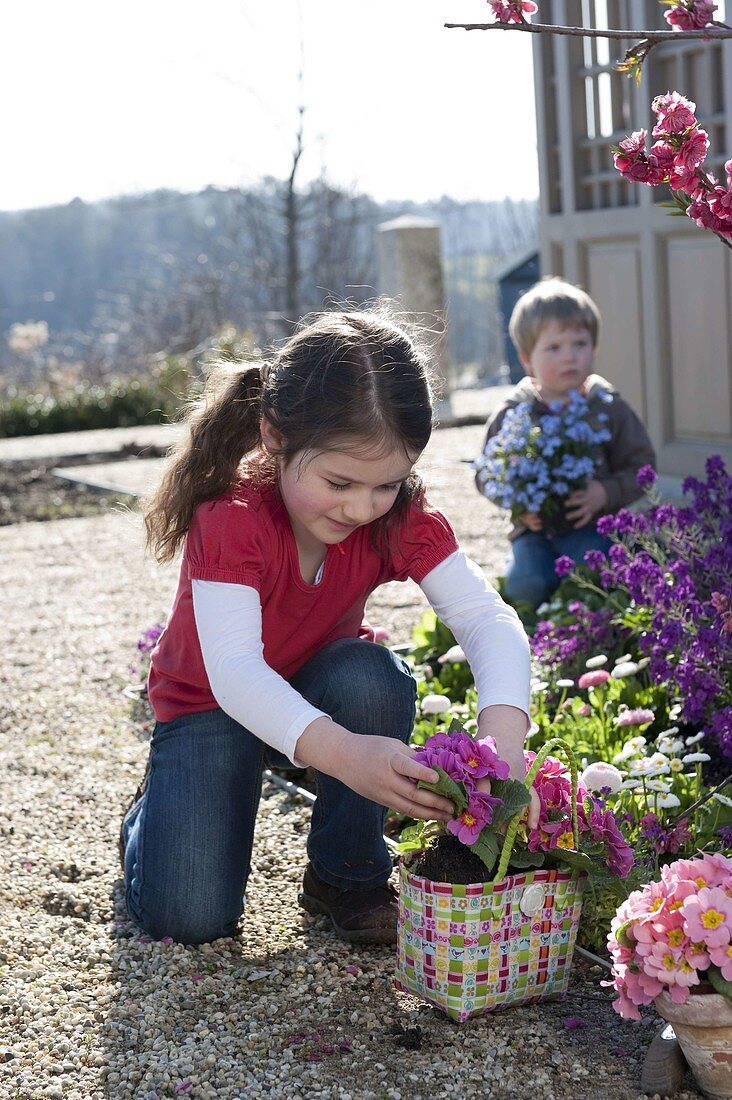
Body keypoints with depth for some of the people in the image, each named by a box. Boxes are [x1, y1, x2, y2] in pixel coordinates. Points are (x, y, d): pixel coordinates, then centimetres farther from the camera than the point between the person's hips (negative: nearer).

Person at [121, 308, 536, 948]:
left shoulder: (403, 517, -21)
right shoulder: (229, 517, -32)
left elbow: (486, 615, -31)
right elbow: (233, 668, -43)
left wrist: (504, 734, -52)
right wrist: (343, 753, -61)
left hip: (326, 691, 3)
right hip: (213, 703, -3)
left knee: (374, 677, -34)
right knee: (190, 917, -19)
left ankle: (348, 877, -9)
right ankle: (153, 817, 18)